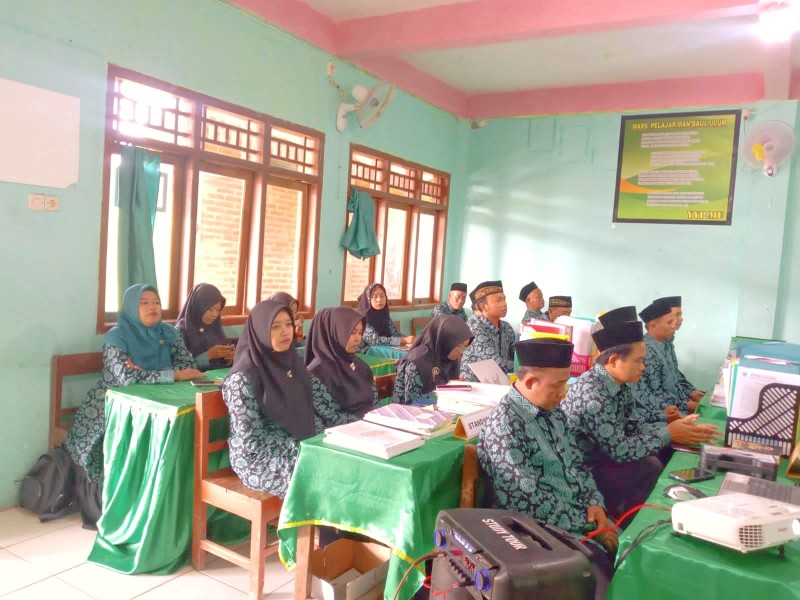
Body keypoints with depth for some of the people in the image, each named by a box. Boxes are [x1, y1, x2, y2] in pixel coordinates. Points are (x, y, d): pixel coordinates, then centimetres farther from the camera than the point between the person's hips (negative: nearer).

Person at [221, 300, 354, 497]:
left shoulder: (293, 363, 5)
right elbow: (252, 440, -18)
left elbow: (325, 408, 5)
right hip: (258, 459, -6)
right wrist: (301, 447, -20)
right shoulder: (243, 378, -16)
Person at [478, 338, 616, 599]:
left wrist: (594, 502, -2)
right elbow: (529, 500, -22)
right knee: (602, 567, -23)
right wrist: (586, 525, -17)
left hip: (580, 513, 8)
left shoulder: (552, 411, 5)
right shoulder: (505, 423, -21)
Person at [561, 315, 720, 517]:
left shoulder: (622, 384, -1)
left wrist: (675, 428, -9)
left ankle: (621, 512, 20)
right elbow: (619, 450, -26)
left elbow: (634, 426, 5)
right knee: (649, 469, -10)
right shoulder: (591, 392, -30)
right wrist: (667, 434, -17)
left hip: (601, 457, 8)